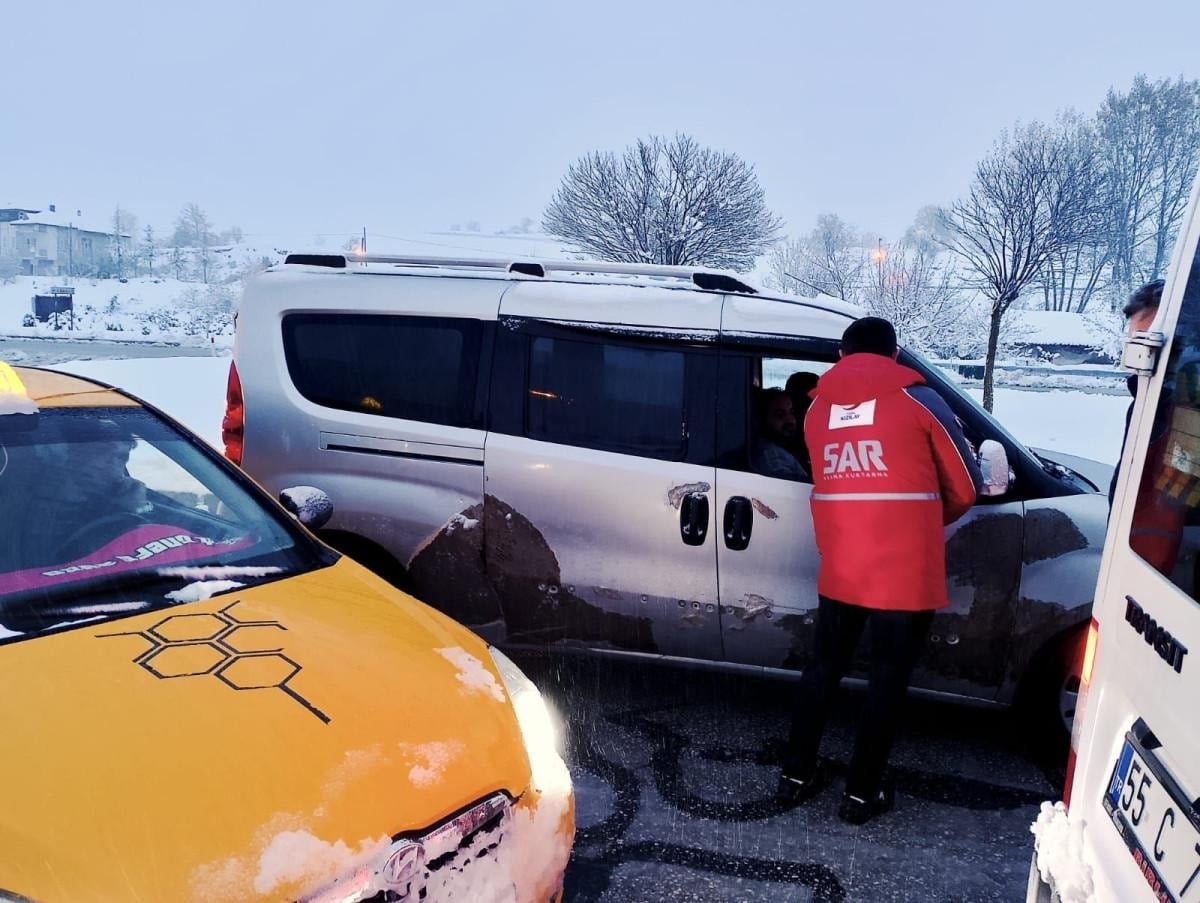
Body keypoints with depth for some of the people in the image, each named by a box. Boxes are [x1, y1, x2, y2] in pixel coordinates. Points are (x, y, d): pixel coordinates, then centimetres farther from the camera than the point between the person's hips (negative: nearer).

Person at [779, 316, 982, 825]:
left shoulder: (816, 409, 10)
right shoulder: (917, 400, -1)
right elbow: (965, 488, 5)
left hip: (837, 569, 4)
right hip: (904, 573, -3)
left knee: (824, 667, 18)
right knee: (888, 679, 10)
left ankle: (796, 774, 27)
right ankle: (861, 793, 20)